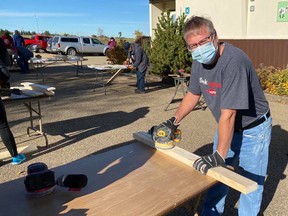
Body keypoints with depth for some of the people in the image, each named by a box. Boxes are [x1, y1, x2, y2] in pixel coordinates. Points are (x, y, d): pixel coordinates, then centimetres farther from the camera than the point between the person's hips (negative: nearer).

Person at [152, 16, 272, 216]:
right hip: (226, 127, 7)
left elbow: (228, 114, -33)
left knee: (250, 182, 7)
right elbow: (193, 94, 6)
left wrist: (219, 155, -29)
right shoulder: (200, 60, -8)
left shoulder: (233, 61, -33)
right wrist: (173, 122, 5)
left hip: (253, 129, -6)